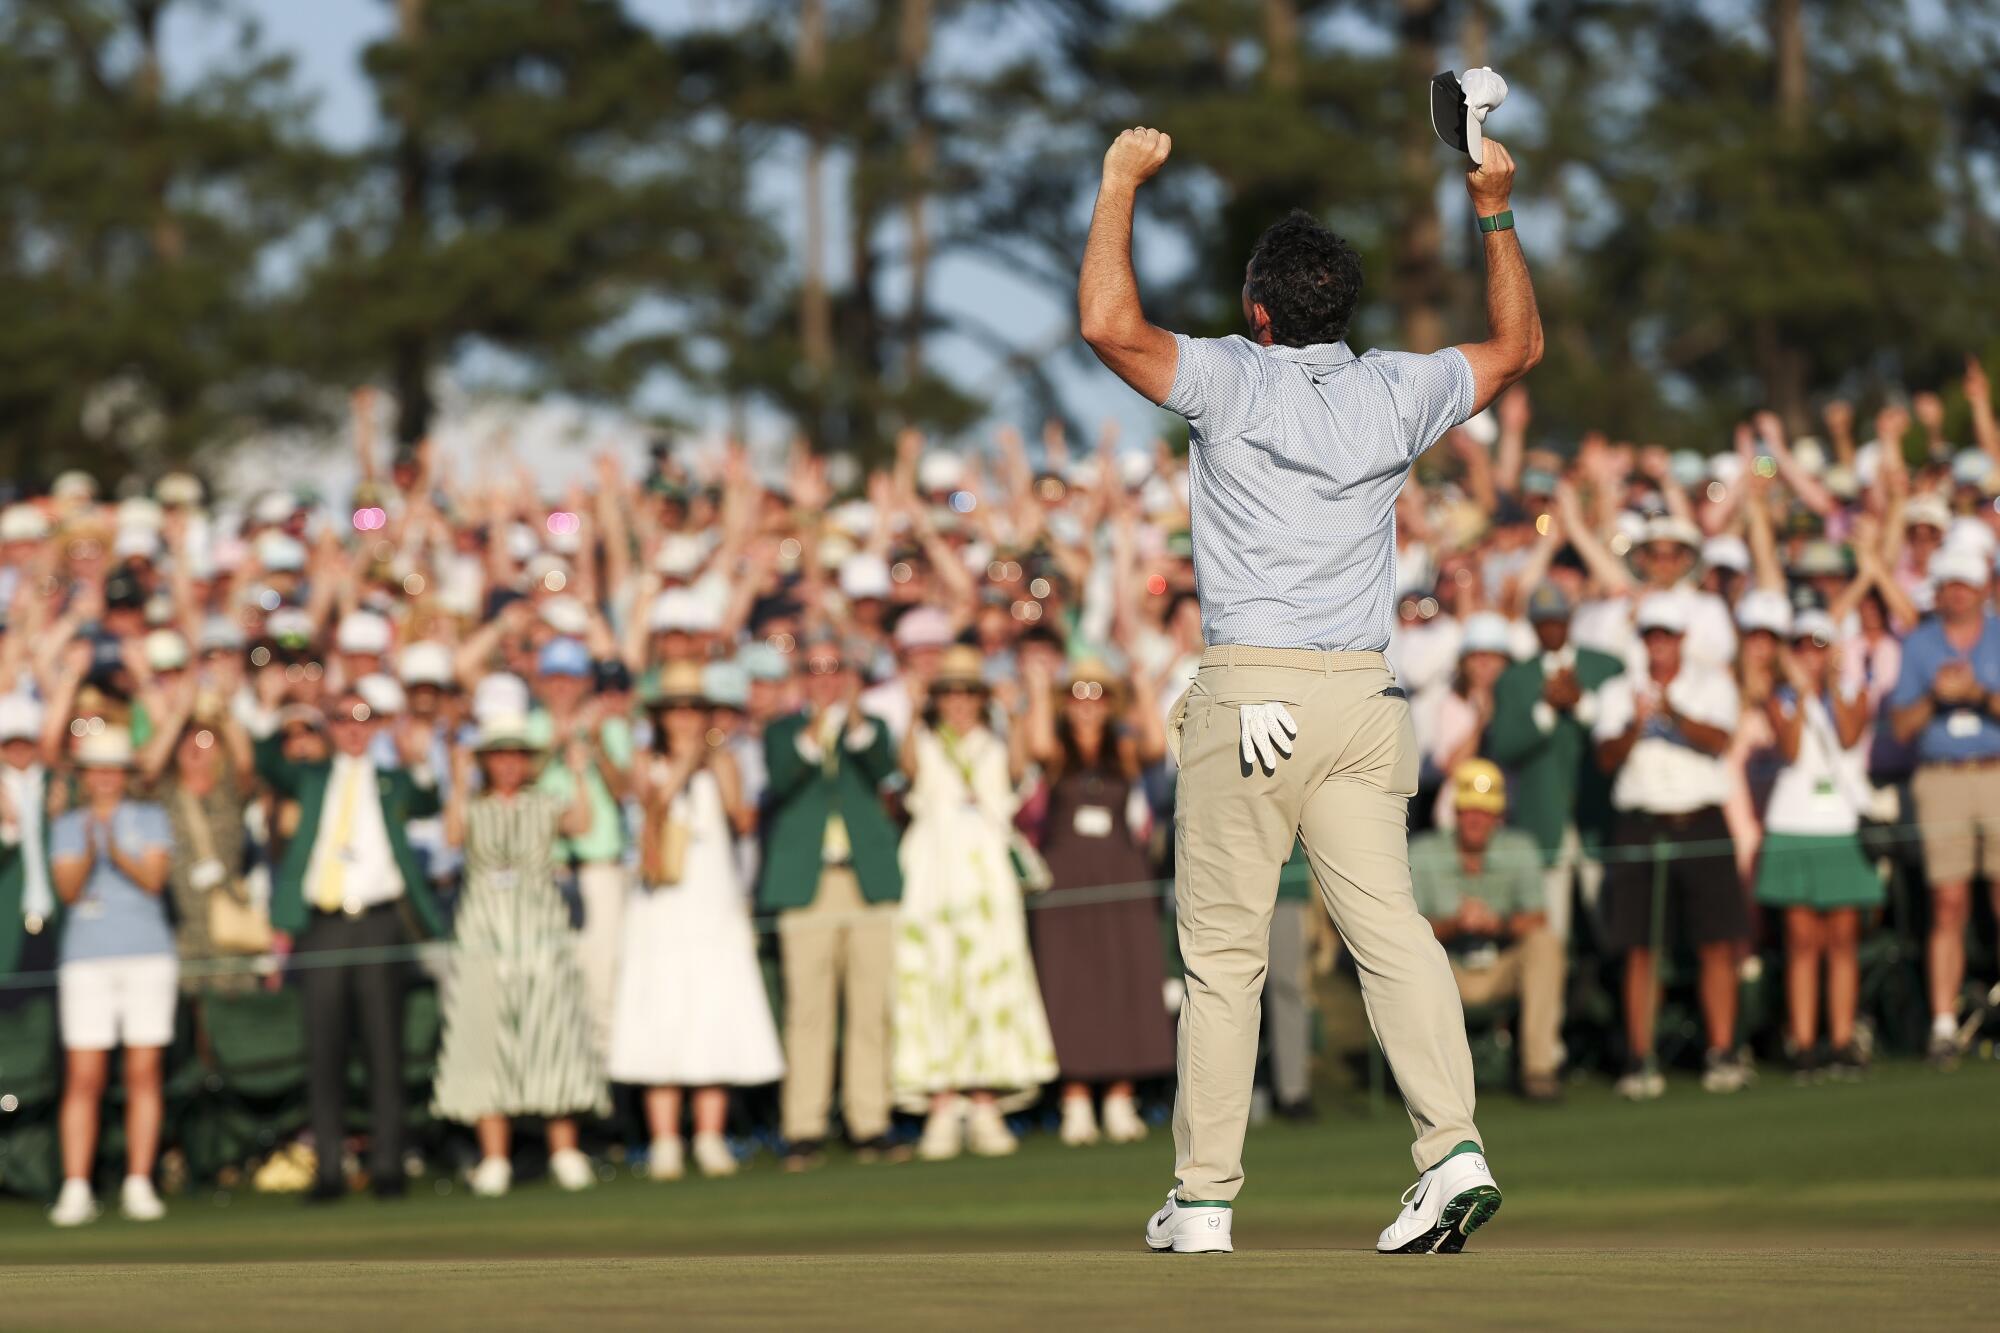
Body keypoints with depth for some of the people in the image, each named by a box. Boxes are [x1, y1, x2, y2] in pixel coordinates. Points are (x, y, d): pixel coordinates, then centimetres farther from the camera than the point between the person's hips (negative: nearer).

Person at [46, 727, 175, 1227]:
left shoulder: (150, 818, 9)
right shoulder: (67, 825, 10)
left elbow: (154, 878, -5)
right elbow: (68, 889, -3)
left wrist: (117, 852, -22)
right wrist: (88, 853, -21)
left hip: (147, 955, 0)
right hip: (87, 957, 0)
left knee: (144, 1073, -1)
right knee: (83, 1077, -6)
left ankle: (138, 1186, 3)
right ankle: (76, 1190, -6)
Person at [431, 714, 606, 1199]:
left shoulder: (545, 806, 10)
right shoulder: (472, 808, 10)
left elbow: (579, 824, -9)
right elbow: (454, 837, -11)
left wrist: (580, 777, -14)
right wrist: (460, 784, -15)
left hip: (542, 936, 0)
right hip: (484, 936, 0)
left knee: (555, 1040, -7)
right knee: (485, 1041, -4)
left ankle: (565, 1151, -5)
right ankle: (494, 1159, -2)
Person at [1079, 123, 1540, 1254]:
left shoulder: (1231, 382, -6)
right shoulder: (1397, 393, 8)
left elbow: (1108, 324, -15)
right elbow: (1518, 346, 24)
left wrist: (1123, 185, -4)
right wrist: (1497, 214, 27)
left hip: (1250, 698, -4)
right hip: (1367, 696, 4)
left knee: (1223, 950, 2)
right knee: (1390, 926, 0)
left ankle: (1206, 1195, 4)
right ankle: (1455, 1146, -17)